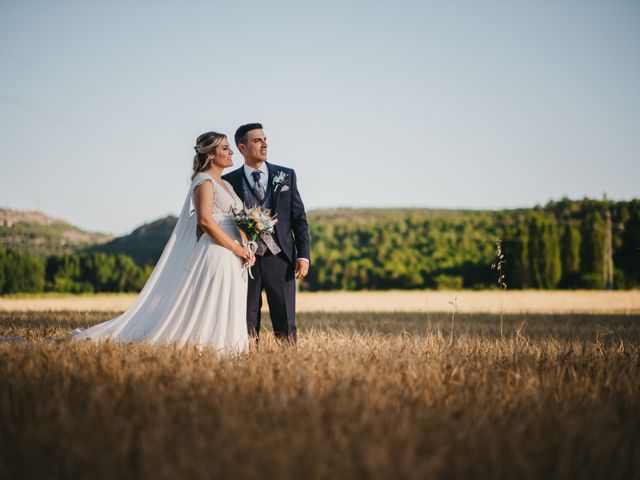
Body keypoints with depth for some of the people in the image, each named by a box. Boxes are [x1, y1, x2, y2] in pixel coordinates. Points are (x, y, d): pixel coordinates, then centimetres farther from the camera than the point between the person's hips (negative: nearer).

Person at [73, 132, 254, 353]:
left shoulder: (226, 185, 21)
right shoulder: (204, 181, -6)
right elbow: (205, 221, -18)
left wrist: (246, 249, -1)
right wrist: (237, 249, -17)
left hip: (233, 259, 9)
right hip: (215, 254, -9)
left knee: (227, 314, 6)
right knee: (210, 308, -11)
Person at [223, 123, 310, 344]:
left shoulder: (286, 176, 8)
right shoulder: (229, 181, 3)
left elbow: (299, 218, 7)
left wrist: (304, 255, -1)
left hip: (280, 258, 0)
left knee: (286, 323, -1)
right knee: (247, 326, 4)